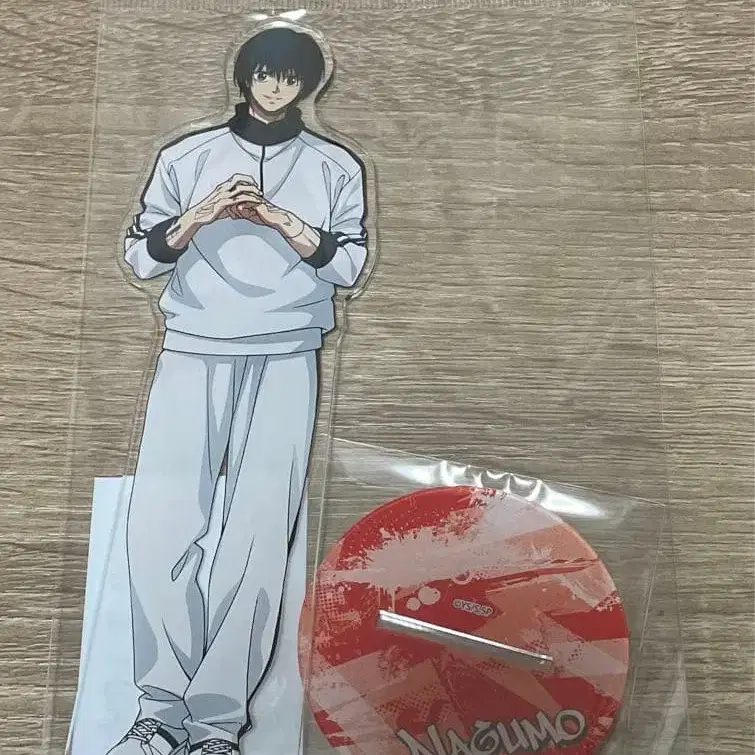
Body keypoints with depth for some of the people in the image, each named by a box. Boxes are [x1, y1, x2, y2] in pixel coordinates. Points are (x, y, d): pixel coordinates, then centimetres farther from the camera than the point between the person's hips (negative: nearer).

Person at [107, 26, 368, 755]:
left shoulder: (336, 167, 13)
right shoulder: (185, 156, 13)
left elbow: (349, 265, 4)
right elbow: (139, 255, 10)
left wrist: (279, 217, -7)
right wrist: (199, 216, -6)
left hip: (285, 359, -1)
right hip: (192, 352, 1)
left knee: (258, 535, -10)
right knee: (157, 524, -10)